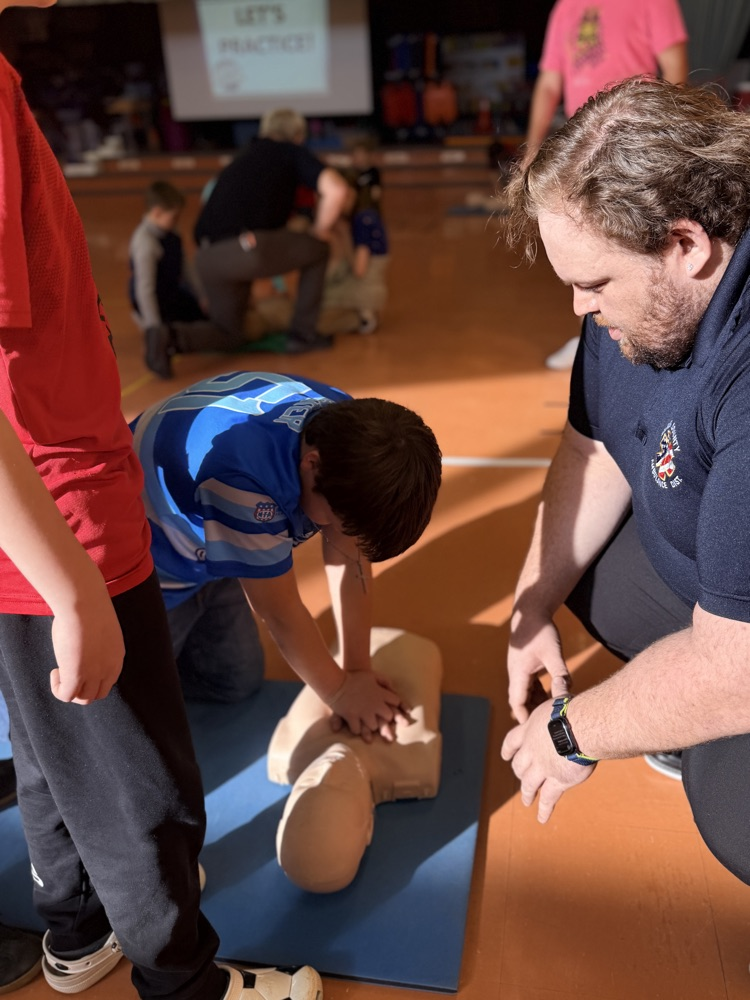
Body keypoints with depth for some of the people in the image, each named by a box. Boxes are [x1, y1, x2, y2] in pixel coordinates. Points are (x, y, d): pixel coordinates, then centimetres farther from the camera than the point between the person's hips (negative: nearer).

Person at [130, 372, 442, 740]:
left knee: (238, 683, 14)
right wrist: (340, 692, -14)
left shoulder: (347, 431, -20)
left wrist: (358, 669, -10)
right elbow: (280, 611, -29)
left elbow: (351, 558, -12)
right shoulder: (241, 476, -44)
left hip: (210, 553, 7)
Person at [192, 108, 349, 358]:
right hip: (248, 247, -6)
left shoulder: (240, 159, 34)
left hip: (206, 259, 6)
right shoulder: (292, 152, 16)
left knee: (228, 337, 22)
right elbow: (336, 189, -2)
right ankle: (302, 333, 18)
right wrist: (319, 231, 15)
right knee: (317, 249, 20)